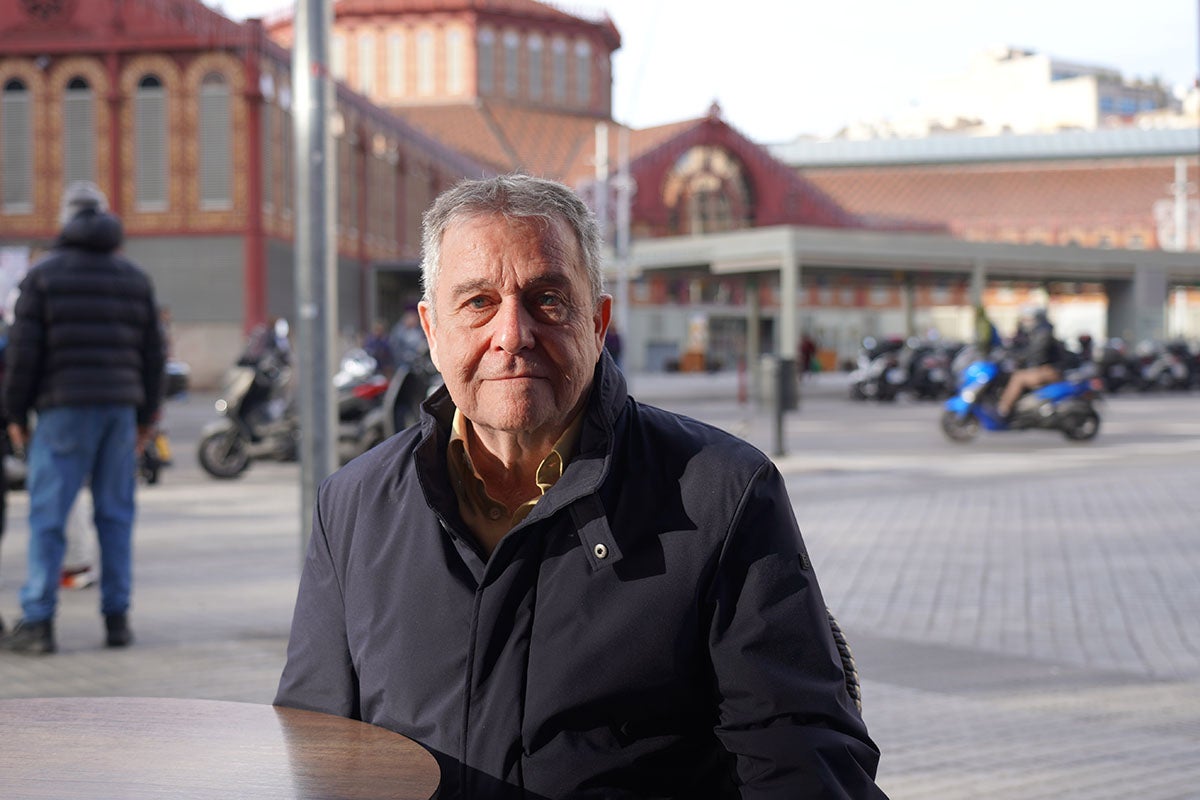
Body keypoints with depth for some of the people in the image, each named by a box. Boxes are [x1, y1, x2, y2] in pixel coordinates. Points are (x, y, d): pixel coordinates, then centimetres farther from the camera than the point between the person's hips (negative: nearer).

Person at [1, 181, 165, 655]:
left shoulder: (44, 275, 0)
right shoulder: (135, 278, 12)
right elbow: (153, 354, 13)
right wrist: (145, 415, 19)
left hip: (64, 407, -4)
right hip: (121, 407, 4)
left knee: (48, 515, -1)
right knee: (116, 514, 8)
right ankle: (117, 619, 8)